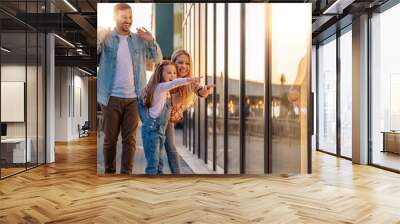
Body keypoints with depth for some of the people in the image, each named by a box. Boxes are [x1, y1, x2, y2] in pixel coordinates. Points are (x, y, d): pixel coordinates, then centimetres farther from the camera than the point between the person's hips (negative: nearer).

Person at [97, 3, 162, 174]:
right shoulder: (106, 38, 2)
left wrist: (151, 41, -6)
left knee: (130, 139, 5)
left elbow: (158, 59, 8)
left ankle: (127, 172, 15)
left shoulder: (139, 40, 8)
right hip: (112, 98, -1)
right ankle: (109, 170, 25)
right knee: (110, 138, 9)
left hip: (133, 98, 2)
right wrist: (100, 37, -22)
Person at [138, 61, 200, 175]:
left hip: (160, 129, 10)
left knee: (159, 161, 14)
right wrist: (189, 79, -44)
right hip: (151, 128, -10)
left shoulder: (165, 91, 17)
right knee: (153, 161, -8)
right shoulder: (160, 86, -14)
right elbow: (174, 83, -31)